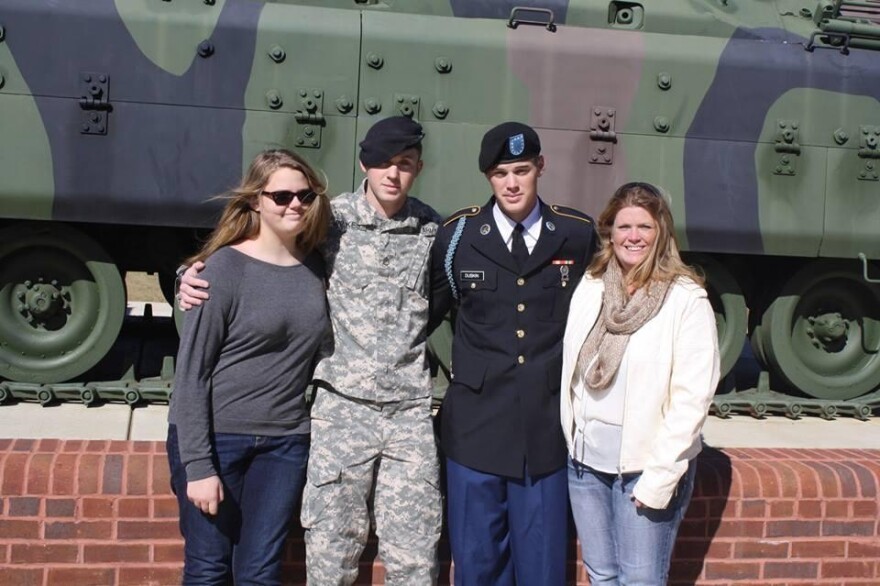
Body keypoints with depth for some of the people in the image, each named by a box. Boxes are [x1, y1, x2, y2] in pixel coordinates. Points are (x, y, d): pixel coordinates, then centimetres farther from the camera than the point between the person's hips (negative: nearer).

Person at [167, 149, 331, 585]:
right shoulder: (225, 268, -10)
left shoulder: (314, 268, 5)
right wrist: (197, 465, -14)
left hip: (285, 442, 4)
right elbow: (190, 372, -11)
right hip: (215, 438, -4)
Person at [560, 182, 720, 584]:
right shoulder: (589, 287, 4)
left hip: (647, 465, -4)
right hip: (586, 461, 5)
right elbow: (571, 370, 9)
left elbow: (692, 396, -13)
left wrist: (661, 476, -16)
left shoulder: (687, 299, -10)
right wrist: (572, 442, 3)